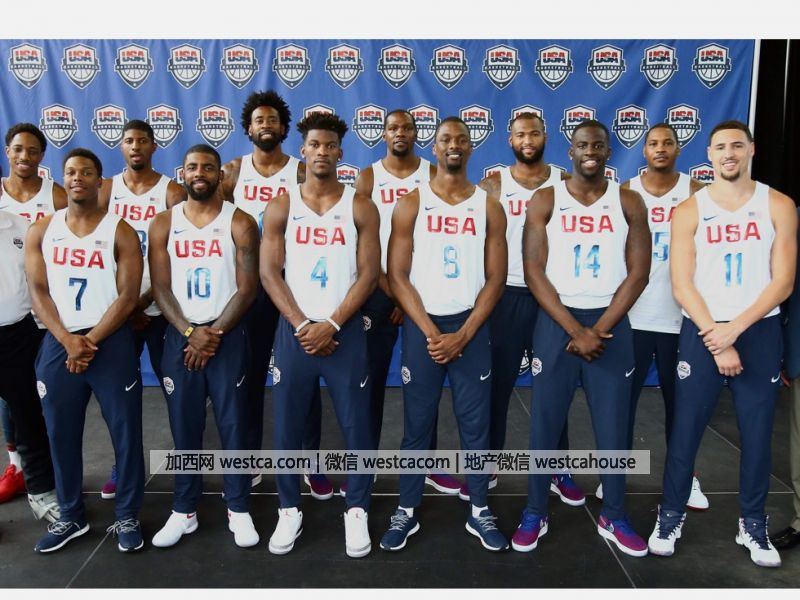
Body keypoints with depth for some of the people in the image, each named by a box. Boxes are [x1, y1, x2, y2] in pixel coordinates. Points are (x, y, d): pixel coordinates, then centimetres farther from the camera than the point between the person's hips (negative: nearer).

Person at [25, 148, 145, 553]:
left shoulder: (120, 231, -1)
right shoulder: (41, 231, 7)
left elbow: (128, 296, -6)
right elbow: (38, 292, 1)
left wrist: (91, 341, -14)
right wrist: (68, 340, -12)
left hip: (112, 342, -3)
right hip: (58, 344, 3)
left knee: (126, 432, 1)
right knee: (61, 434, 10)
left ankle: (127, 518, 17)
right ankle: (70, 517, 27)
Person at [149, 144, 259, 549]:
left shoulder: (239, 223, -1)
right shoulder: (164, 224, 6)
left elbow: (246, 289, -6)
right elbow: (160, 288, 1)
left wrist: (215, 334, -13)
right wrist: (190, 332, -12)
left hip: (228, 335, -2)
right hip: (180, 336, 2)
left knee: (233, 425, 2)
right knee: (184, 428, 8)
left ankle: (238, 510, 15)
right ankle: (183, 511, 22)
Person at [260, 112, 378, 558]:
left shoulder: (361, 207, 2)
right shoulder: (281, 206, 4)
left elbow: (369, 274, -4)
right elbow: (269, 273, -1)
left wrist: (331, 325, -13)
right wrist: (302, 326, -12)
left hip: (345, 331, -1)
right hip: (294, 331, 1)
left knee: (357, 426, 3)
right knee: (287, 427, 7)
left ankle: (357, 511, 20)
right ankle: (290, 510, 24)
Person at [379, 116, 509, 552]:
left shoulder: (489, 206, 4)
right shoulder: (410, 204, 0)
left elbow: (495, 278, 1)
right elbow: (397, 276, -3)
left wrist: (463, 335, -9)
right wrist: (431, 332, -11)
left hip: (471, 326, 1)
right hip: (421, 325, -1)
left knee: (476, 424, 7)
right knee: (417, 424, 6)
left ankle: (479, 512, 22)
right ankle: (407, 511, 21)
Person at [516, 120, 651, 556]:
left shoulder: (629, 203, 4)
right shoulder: (544, 201, 0)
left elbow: (638, 273, -1)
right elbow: (534, 273, -7)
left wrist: (599, 329, -11)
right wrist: (576, 330, -13)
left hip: (612, 324, 1)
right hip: (556, 322, -1)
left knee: (612, 427, 7)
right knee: (544, 425, 5)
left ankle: (613, 517, 25)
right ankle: (535, 514, 21)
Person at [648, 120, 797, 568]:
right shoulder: (689, 211, 0)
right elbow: (682, 286, -5)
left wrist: (734, 329, -14)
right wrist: (716, 340, -13)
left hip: (759, 331, 1)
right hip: (702, 332, -1)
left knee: (758, 433, 7)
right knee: (686, 430, 3)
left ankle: (754, 525, 23)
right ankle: (671, 516, 18)